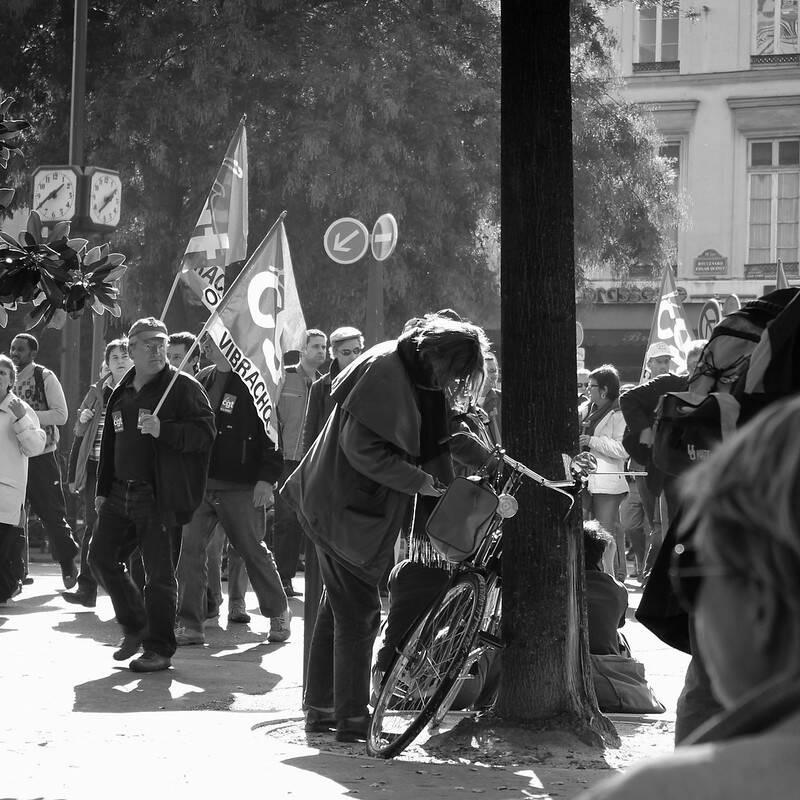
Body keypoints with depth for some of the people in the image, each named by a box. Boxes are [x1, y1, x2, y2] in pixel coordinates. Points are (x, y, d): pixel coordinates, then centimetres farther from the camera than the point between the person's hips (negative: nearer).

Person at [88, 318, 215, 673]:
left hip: (158, 495, -7)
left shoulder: (183, 387, -6)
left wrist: (163, 430, -26)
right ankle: (135, 627, 27)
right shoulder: (123, 392, 15)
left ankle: (159, 649, 6)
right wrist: (102, 489, 20)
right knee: (101, 557, 9)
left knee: (159, 572, -4)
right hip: (120, 493, 7)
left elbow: (205, 431, -15)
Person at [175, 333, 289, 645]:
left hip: (241, 488, -5)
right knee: (189, 549, -3)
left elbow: (272, 432, -10)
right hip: (199, 484, 6)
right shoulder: (202, 380, 12)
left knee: (253, 551, 4)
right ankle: (190, 626, 2)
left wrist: (266, 478, -16)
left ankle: (278, 614, 23)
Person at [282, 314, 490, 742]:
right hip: (344, 506, -10)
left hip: (355, 505, 10)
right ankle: (351, 716, -2)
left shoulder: (421, 379, 8)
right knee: (358, 611, -6)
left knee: (338, 607, 15)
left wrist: (447, 488, -1)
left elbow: (432, 445, 15)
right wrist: (419, 481, -21)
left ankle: (321, 706, 23)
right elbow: (360, 445, -26)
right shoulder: (383, 370, -20)